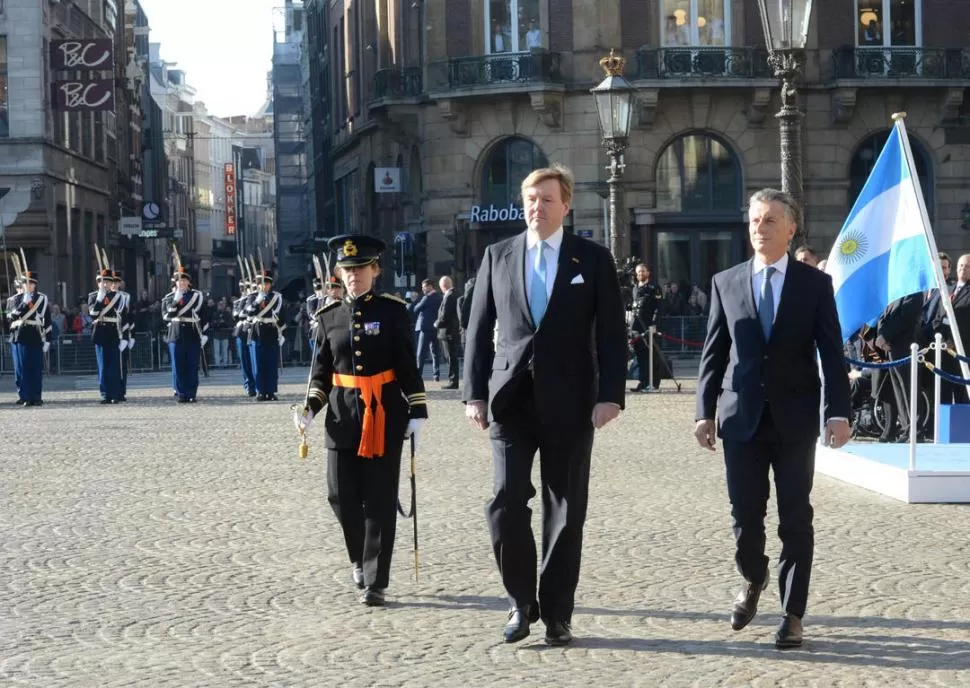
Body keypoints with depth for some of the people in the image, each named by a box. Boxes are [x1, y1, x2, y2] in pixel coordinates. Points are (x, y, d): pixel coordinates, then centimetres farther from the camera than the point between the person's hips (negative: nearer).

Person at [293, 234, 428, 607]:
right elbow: (322, 370, 12)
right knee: (341, 495, 3)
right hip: (343, 415, 3)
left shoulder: (393, 311, -1)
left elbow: (408, 366, -1)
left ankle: (375, 581, 5)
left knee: (379, 499, -1)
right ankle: (360, 559, 29)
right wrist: (310, 407, -2)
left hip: (385, 415, -3)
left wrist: (417, 411, -6)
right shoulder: (330, 316, 8)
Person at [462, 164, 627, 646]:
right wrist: (474, 393, 1)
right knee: (506, 502, -7)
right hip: (511, 399, 1)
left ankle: (557, 614, 14)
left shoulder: (593, 259, 3)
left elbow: (611, 333, 0)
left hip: (568, 402, -1)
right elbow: (479, 329, 9)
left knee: (566, 510, 4)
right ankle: (522, 602, 12)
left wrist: (610, 395, -9)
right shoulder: (498, 256, 9)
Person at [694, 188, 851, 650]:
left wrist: (839, 412, -12)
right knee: (745, 514, 3)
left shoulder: (815, 283, 2)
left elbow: (832, 353, -2)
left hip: (795, 420, -1)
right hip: (742, 419, 1)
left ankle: (792, 615, 11)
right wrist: (705, 412, 2)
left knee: (795, 519, 2)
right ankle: (754, 581, 32)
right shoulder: (726, 283, 7)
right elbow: (713, 352, 8)